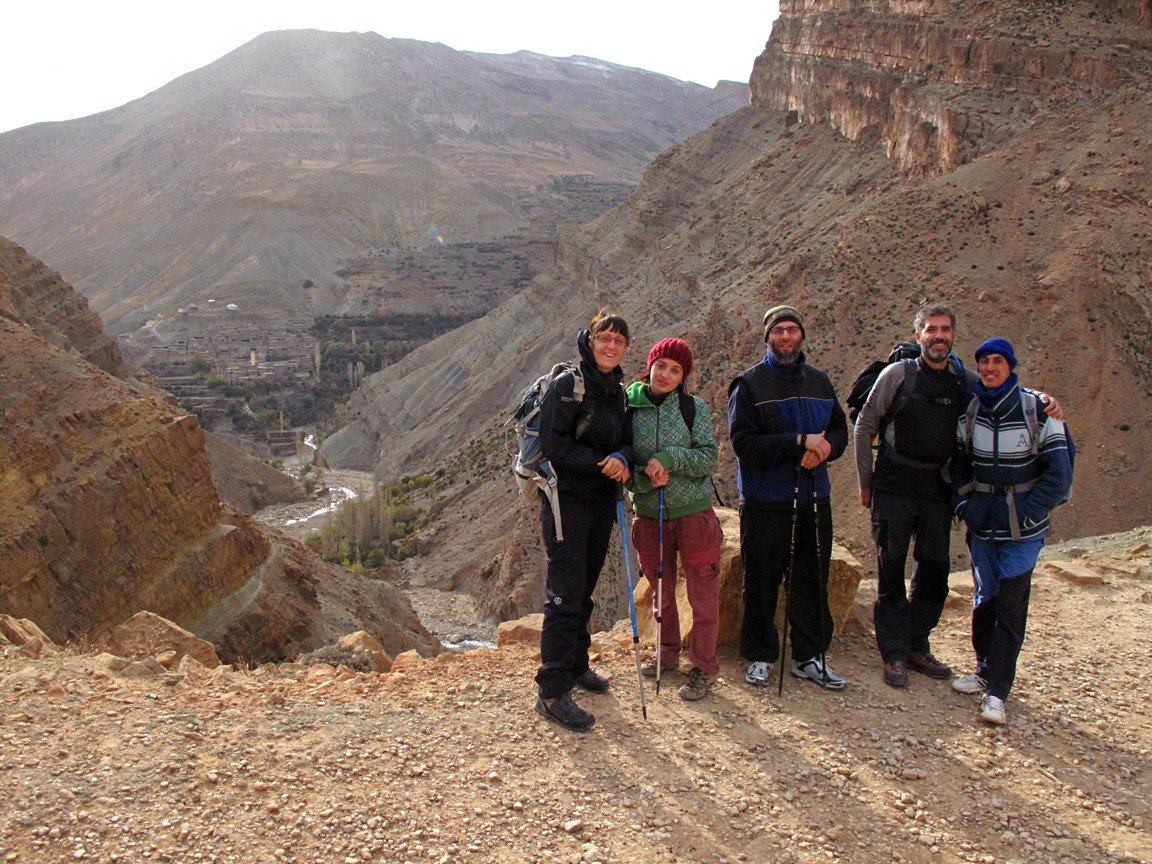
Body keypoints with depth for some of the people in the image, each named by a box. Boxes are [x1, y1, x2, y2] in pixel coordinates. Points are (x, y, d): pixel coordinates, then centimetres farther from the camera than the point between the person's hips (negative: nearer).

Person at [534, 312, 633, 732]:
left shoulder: (618, 391, 12)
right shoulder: (567, 385, -10)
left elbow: (624, 441, 13)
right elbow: (552, 443, -17)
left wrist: (621, 458, -10)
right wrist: (600, 462, -20)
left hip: (601, 502, 7)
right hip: (566, 500, -7)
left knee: (584, 591, 16)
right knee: (565, 593, -9)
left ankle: (575, 665, 31)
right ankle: (552, 690, -4)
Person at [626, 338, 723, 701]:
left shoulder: (695, 408, -5)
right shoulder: (629, 408, -3)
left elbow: (708, 459, -10)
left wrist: (668, 457, -24)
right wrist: (645, 479, -20)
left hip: (694, 513, -2)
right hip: (649, 516, 2)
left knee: (703, 595, 5)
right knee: (660, 591, 18)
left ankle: (703, 667, 19)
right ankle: (667, 653, 37)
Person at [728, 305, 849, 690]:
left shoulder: (818, 381, 12)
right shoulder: (749, 384, -4)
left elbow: (840, 430, 13)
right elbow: (744, 442, -15)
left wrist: (824, 448, -11)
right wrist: (799, 442, -22)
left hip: (813, 499, 5)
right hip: (765, 503, -4)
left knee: (813, 582, 10)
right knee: (761, 584, 4)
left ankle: (809, 657, 23)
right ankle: (759, 657, 19)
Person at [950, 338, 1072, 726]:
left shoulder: (1038, 409, -9)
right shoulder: (969, 409, 2)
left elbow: (1059, 474, -7)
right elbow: (957, 462, 14)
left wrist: (1026, 513, -12)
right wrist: (963, 504, 2)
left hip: (1023, 527, -4)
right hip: (982, 523, 4)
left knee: (1011, 605, -5)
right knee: (983, 599, 13)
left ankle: (997, 691, -1)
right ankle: (985, 671, 29)